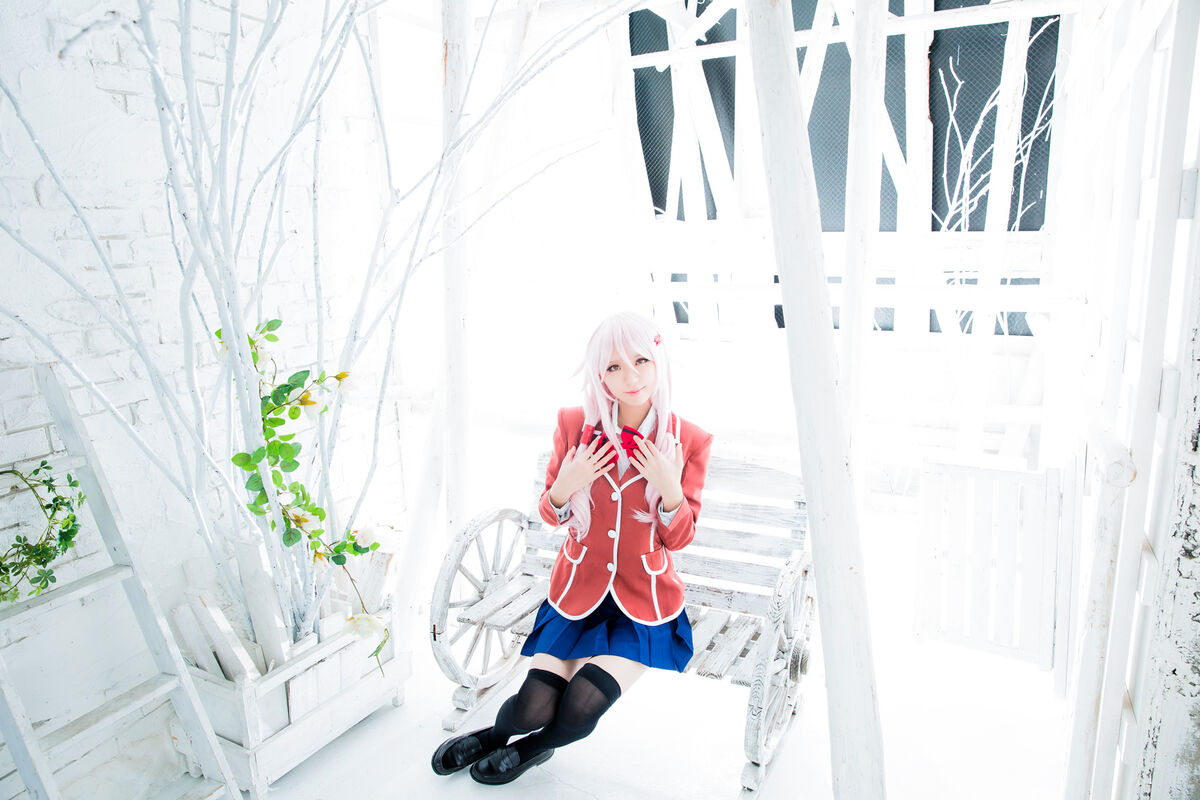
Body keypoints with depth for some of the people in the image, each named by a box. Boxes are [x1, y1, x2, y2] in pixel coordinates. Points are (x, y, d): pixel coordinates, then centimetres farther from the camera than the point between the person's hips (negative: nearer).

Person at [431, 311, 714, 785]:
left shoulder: (689, 441, -9)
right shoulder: (575, 425, -6)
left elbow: (678, 539, -3)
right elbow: (550, 515, 5)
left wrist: (671, 488, -23)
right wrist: (565, 487, -18)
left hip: (644, 603, -1)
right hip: (577, 591, 1)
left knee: (580, 709, -16)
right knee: (534, 709, -11)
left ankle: (533, 747, 20)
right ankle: (496, 733, 27)